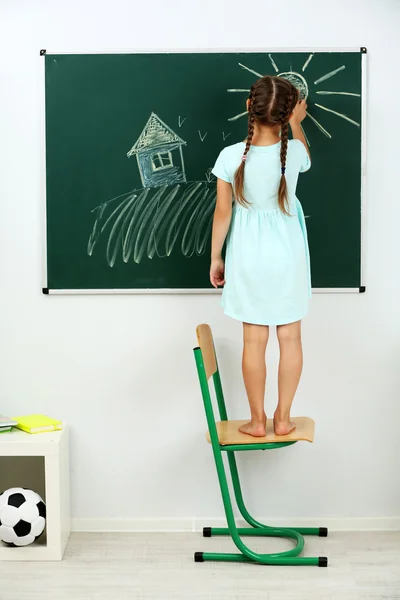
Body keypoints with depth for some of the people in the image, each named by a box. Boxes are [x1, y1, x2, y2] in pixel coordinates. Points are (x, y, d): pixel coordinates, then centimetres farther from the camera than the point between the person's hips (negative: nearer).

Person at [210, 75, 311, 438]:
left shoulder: (231, 157, -15)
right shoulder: (294, 151, -11)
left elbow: (223, 212, -7)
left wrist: (215, 257, 5)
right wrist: (296, 122, 32)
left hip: (249, 256, -1)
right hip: (287, 255, 1)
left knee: (254, 341, 9)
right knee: (290, 338, 12)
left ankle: (257, 420, 19)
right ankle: (283, 418, 20)